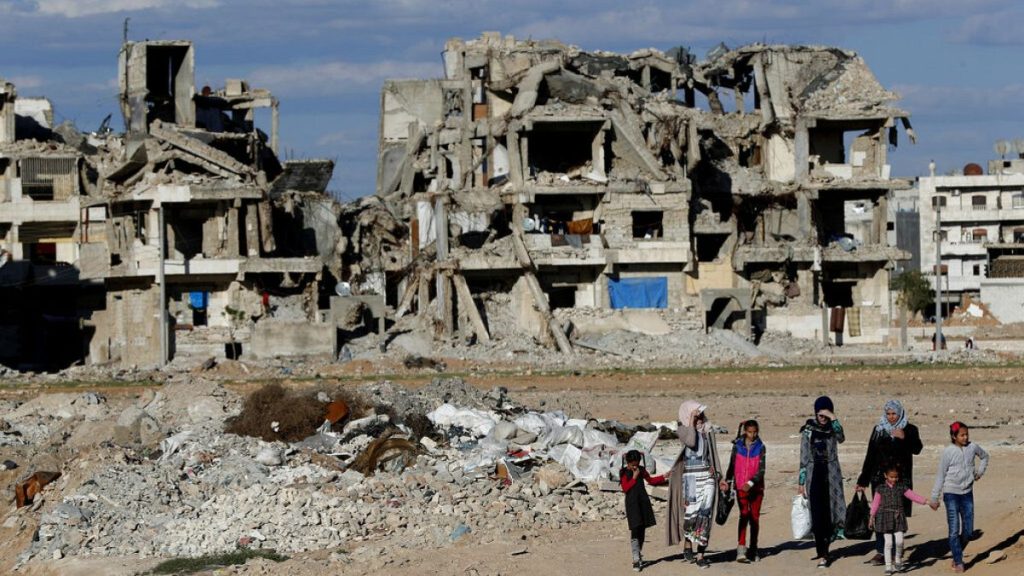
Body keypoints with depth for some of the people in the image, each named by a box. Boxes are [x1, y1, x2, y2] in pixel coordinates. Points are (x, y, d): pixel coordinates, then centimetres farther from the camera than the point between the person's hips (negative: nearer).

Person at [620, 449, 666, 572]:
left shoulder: (641, 470, 11)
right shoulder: (624, 473, -3)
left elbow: (651, 480, 24)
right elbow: (625, 488, -12)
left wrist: (664, 477, 19)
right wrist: (634, 478, -12)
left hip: (643, 502, 5)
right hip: (632, 503, -5)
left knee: (642, 530, 9)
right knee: (635, 531, -12)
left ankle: (639, 556, 21)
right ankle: (636, 559, -15)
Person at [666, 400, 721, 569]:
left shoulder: (707, 430, 10)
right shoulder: (682, 430, 0)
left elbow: (713, 452, 16)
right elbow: (691, 442, -20)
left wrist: (717, 473, 13)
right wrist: (691, 423, -12)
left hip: (707, 476, 3)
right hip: (690, 477, -3)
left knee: (705, 514, -4)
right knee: (691, 512, -12)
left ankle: (700, 555, -1)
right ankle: (687, 546, 13)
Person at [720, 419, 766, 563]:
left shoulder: (760, 447, -1)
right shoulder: (738, 446, 3)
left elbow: (761, 470, -8)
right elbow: (732, 465, 11)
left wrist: (750, 483, -22)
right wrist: (727, 481, -2)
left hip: (756, 487, 1)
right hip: (740, 486, -1)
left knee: (754, 516, 7)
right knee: (744, 514, -15)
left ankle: (753, 550, 19)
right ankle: (741, 549, -22)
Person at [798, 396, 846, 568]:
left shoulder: (833, 429, 5)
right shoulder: (808, 430, 3)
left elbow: (841, 438, -19)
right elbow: (804, 457, 4)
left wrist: (833, 419, -24)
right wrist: (802, 482, 1)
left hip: (831, 474, 1)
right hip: (814, 475, -1)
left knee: (829, 512, 0)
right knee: (817, 514, -5)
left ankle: (824, 550, 17)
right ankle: (822, 554, -3)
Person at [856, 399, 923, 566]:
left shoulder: (909, 430, 3)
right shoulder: (878, 430, 8)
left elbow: (917, 449, -12)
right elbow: (870, 456, 10)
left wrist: (904, 438, -28)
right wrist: (863, 481, 9)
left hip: (901, 479, -1)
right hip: (880, 478, 1)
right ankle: (880, 551, -3)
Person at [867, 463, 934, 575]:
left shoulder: (901, 487, 5)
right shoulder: (880, 488, 2)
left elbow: (913, 496, 3)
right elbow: (875, 503, 4)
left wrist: (926, 501, -4)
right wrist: (872, 517, 4)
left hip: (898, 517, 1)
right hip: (885, 517, -1)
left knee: (899, 541, -8)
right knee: (888, 542, -2)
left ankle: (898, 560, 18)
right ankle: (888, 566, 6)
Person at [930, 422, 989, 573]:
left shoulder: (972, 447, 0)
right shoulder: (948, 452, -10)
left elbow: (984, 456, 23)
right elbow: (940, 475, -4)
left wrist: (980, 471, 8)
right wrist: (934, 498, -3)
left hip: (967, 493, 4)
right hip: (951, 493, -4)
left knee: (968, 530, 5)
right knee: (954, 530, -6)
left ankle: (957, 553, 27)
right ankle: (958, 562, 0)